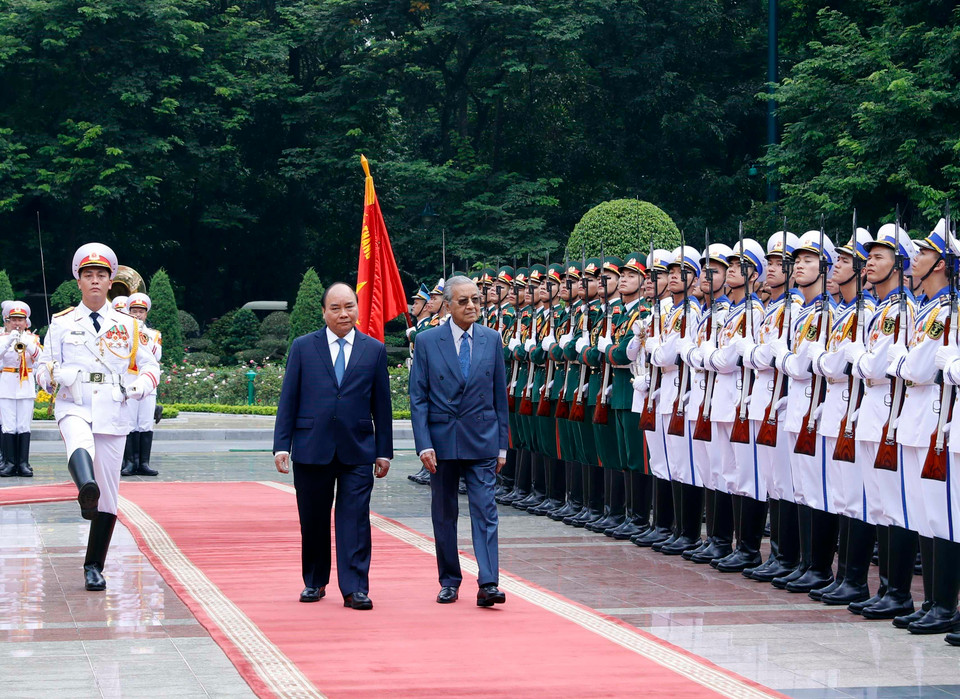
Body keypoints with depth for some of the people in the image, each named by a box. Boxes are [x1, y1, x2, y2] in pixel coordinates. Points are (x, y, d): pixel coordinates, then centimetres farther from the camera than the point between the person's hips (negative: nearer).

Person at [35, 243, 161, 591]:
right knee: (80, 444, -39)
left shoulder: (128, 326, 11)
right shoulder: (62, 324, 9)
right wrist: (57, 374, -13)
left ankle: (94, 567, 13)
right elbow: (42, 369, 11)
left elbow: (151, 366, 16)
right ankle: (86, 490, -70)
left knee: (108, 496, 2)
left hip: (112, 415, 2)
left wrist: (139, 385, -7)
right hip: (74, 409, -2)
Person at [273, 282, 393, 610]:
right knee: (313, 521, 9)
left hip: (357, 451, 0)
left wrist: (384, 450, 5)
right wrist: (282, 445, -2)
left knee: (355, 520, -5)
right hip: (312, 448, 0)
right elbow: (288, 399, 4)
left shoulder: (374, 350, 7)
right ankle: (315, 582, 23)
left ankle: (355, 588, -3)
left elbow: (382, 405, 8)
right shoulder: (303, 347, 5)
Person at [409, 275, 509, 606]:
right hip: (442, 439, 0)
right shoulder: (427, 342, -1)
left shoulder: (491, 339, 5)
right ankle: (449, 582, 19)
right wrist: (424, 444, -10)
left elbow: (500, 395, 9)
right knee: (444, 515, 8)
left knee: (485, 511, -8)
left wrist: (501, 444, 6)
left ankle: (488, 583, -12)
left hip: (482, 440, 0)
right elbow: (418, 397, -1)